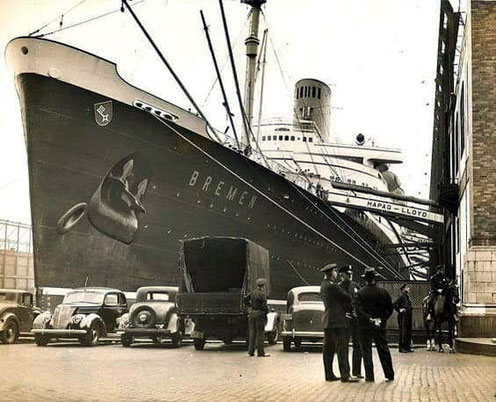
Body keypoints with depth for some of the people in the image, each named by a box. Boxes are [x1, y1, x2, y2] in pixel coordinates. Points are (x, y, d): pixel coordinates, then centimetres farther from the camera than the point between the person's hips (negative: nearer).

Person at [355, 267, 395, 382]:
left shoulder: (360, 293, -8)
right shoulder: (383, 292, -1)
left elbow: (359, 310, -16)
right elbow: (390, 309, 1)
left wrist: (369, 319, -13)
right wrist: (382, 319, 3)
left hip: (364, 326, -2)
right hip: (380, 326, 3)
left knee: (366, 351, 4)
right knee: (384, 350, 11)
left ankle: (369, 376, 3)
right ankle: (389, 375, 16)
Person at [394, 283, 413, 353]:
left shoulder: (407, 296, 15)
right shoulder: (401, 296, -12)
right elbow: (394, 304, -18)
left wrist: (411, 309, 14)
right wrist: (399, 310, -15)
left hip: (408, 317, 9)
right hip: (403, 316, -9)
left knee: (408, 332, 11)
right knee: (403, 332, -5)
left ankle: (407, 347, 19)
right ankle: (401, 348, 0)